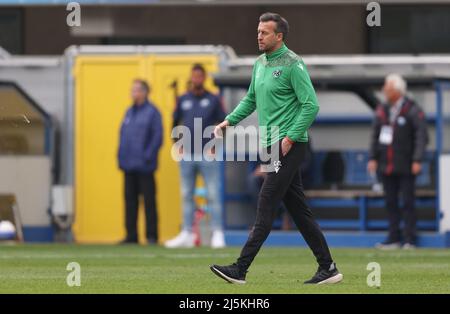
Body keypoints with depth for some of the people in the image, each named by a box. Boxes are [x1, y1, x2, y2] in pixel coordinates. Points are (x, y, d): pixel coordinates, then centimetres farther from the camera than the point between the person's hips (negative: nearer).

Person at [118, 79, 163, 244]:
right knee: (130, 199, 7)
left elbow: (158, 137, -11)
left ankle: (152, 235, -1)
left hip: (144, 167, -7)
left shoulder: (152, 112, -5)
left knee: (148, 200, -3)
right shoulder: (129, 112, 17)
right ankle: (131, 235, 11)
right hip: (129, 166, 7)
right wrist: (121, 157, 11)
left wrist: (148, 156, -15)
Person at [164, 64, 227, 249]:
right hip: (187, 155, 3)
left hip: (208, 155, -3)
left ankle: (217, 234, -6)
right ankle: (187, 234, 11)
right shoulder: (183, 100, 10)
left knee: (213, 195, -6)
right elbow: (176, 123, 17)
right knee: (186, 195, 6)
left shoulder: (214, 100, 3)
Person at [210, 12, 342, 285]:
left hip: (289, 145, -9)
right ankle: (328, 268, 12)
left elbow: (311, 105, -15)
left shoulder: (292, 64, -12)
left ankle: (241, 269, -13)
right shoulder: (260, 64, 14)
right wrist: (229, 121, 13)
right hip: (273, 144, 9)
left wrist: (291, 137, -19)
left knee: (266, 207, -10)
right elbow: (251, 99, 26)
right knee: (300, 210, 9)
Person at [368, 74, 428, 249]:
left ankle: (410, 240, 1)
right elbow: (375, 135, 14)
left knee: (408, 202, -3)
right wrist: (372, 158, 5)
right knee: (390, 202, 6)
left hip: (405, 167, -5)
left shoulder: (412, 110, -6)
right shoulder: (382, 111, 11)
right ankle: (394, 238, 11)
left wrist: (417, 160, -16)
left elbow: (422, 136, -9)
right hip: (386, 166, 5)